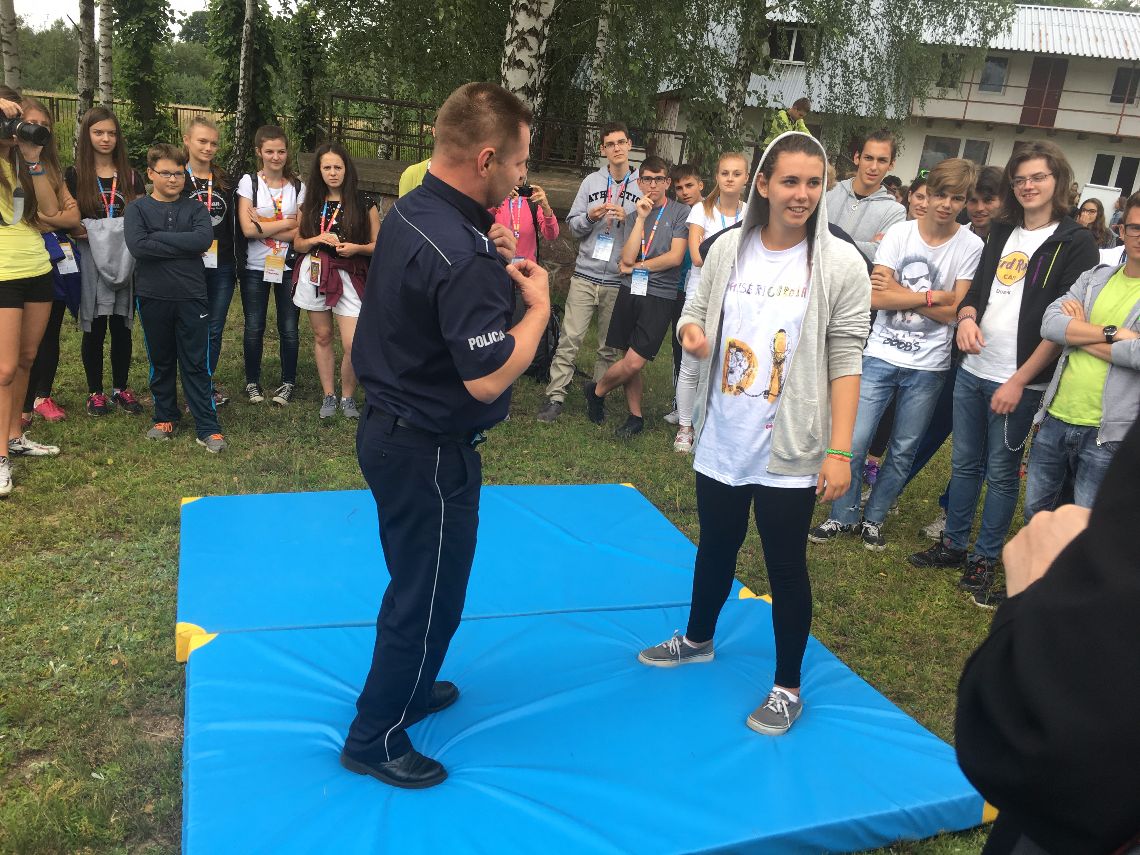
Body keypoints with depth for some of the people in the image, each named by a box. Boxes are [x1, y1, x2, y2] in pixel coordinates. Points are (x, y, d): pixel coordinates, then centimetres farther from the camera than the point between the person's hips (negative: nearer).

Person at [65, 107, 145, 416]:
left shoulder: (131, 176, 10)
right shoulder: (74, 176, 3)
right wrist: (78, 230, -17)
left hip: (125, 260, 2)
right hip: (90, 259, -2)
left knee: (122, 327, 7)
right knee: (94, 328, 2)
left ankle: (120, 388, 19)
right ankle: (95, 392, 13)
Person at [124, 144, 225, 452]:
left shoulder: (196, 208, 5)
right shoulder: (138, 208, 2)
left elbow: (204, 239, -15)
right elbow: (137, 245, -15)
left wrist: (159, 237, -14)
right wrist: (183, 245, -14)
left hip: (191, 297, 0)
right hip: (152, 297, 1)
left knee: (196, 364, 2)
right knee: (161, 362, 13)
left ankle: (208, 427, 4)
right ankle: (165, 418, 27)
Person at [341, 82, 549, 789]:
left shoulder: (409, 211, 1)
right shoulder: (463, 258, -29)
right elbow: (487, 380, -31)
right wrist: (539, 305, -17)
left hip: (390, 430, 9)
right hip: (431, 453, -9)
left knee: (416, 580, 27)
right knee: (430, 597, 10)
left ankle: (409, 687, 49)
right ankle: (375, 740, 29)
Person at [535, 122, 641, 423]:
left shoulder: (643, 186, 2)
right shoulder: (591, 182, 9)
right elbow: (572, 224, 9)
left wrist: (626, 218, -15)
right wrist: (591, 216, -10)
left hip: (618, 281, -1)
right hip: (585, 275, 1)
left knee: (609, 346, 8)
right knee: (569, 339, -4)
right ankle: (555, 397, 2)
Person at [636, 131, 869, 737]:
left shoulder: (840, 264, -10)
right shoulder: (728, 248, -1)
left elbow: (845, 362, -10)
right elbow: (696, 313, 10)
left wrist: (839, 451, -13)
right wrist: (691, 331, -15)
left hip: (789, 449, -4)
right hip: (721, 440, 4)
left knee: (786, 566, 8)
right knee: (716, 547, 22)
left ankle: (787, 688, 27)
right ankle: (697, 640, 47)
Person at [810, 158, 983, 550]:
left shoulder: (972, 247, -3)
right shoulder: (899, 233, -3)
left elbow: (953, 311, -10)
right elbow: (876, 297, -11)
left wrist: (899, 292, -12)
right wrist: (931, 297, -13)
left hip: (928, 366, 0)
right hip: (881, 356, 0)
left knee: (903, 450, 9)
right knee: (854, 441, -1)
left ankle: (873, 518, 26)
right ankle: (843, 515, 18)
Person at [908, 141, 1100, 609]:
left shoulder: (1076, 243, -6)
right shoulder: (1001, 232, 12)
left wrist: (1019, 380, -15)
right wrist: (967, 317, -8)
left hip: (1018, 382, -5)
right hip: (972, 371, 6)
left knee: (1001, 473, 4)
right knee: (964, 463, 13)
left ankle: (984, 561, 15)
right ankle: (953, 545, 26)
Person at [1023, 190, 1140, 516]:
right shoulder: (1094, 278, 8)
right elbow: (1050, 324, -8)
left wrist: (1080, 334, -9)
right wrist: (1111, 333, -17)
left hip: (1107, 432, -4)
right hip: (1056, 419, 4)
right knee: (1034, 512, 20)